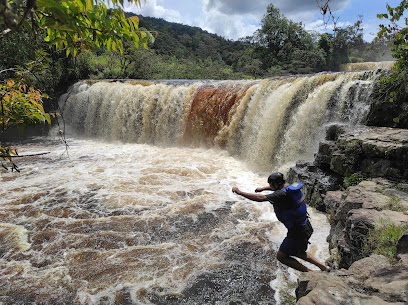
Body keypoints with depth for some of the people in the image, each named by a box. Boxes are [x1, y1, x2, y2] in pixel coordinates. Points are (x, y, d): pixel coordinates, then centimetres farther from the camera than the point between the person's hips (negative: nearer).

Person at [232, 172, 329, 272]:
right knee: (296, 252, 30)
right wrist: (262, 188, 31)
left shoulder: (282, 194, -24)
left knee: (281, 256, 6)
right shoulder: (288, 187, 2)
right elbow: (277, 187, 27)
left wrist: (240, 192, -27)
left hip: (297, 232, -9)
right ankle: (324, 268, 30)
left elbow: (260, 198, -32)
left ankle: (311, 273, 8)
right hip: (306, 227, 9)